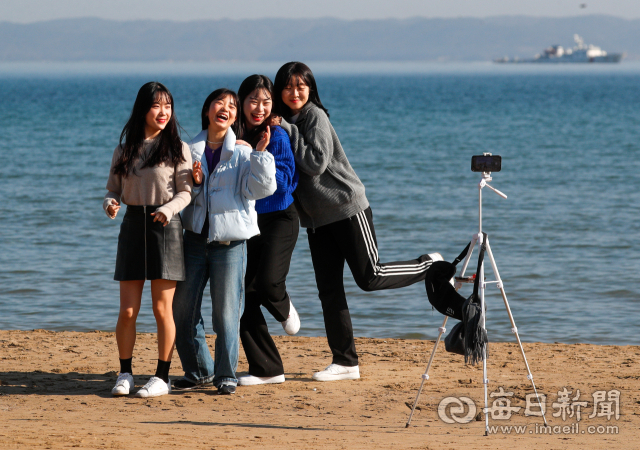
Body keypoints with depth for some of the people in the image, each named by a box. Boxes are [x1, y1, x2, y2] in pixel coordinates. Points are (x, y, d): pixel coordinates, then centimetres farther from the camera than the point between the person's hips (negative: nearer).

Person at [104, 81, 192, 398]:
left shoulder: (178, 149, 0)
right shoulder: (124, 151, 10)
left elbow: (185, 193, -3)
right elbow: (113, 189, 11)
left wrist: (168, 209, -22)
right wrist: (110, 204, -12)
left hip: (165, 228, -3)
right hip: (133, 226, 3)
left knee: (162, 309, -1)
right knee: (127, 311, 0)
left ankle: (162, 377, 8)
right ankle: (125, 374, 14)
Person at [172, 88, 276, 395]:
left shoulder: (243, 152, 1)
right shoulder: (191, 150, 10)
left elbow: (262, 188, -11)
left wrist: (260, 152, -19)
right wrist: (193, 184, -5)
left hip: (230, 242, -4)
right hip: (195, 239, 4)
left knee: (226, 312, -3)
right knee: (182, 309, 6)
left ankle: (226, 374, 10)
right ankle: (199, 370, 21)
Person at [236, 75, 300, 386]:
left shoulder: (277, 136, -8)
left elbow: (284, 182, -14)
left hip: (278, 219, -4)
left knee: (267, 282, -23)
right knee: (244, 297, -1)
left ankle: (284, 309, 16)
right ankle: (266, 369, 9)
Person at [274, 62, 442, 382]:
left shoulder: (315, 117, -12)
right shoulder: (282, 124, 10)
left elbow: (317, 163, -22)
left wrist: (287, 131, -20)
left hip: (346, 207, -7)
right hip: (316, 217, 7)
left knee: (369, 277, -5)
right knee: (328, 290, 3)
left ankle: (431, 266, 18)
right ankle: (345, 362, 6)